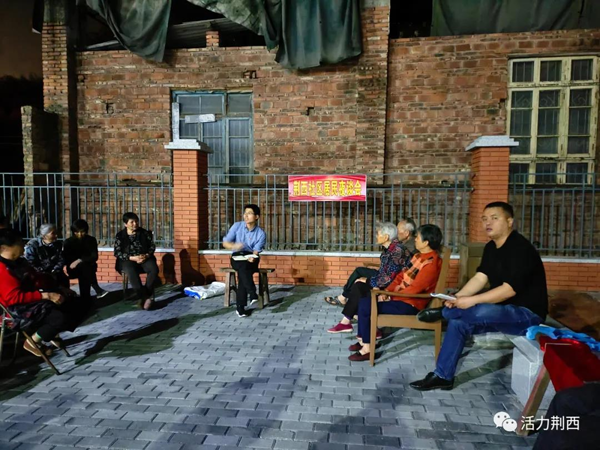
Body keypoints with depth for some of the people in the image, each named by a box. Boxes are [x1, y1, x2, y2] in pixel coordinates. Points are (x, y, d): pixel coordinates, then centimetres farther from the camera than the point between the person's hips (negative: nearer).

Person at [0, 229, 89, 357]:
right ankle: (32, 341, -4)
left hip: (35, 301, 10)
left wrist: (59, 288, 6)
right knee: (62, 318, -31)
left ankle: (53, 333, 20)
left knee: (80, 307, 4)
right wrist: (46, 295, -29)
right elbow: (14, 297, -26)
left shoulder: (19, 262, 11)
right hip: (21, 310, -10)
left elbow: (38, 278, 19)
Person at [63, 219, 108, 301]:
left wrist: (79, 260, -26)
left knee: (85, 268, -35)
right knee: (84, 266, -34)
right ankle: (98, 290, -38)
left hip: (89, 268, 1)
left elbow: (94, 257, -11)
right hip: (73, 269, -1)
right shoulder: (68, 242, 0)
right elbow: (64, 259, -5)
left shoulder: (91, 240, -1)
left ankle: (85, 296, -32)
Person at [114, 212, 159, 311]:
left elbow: (152, 246, 8)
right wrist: (132, 258, -18)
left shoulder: (145, 233, 8)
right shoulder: (120, 236, 3)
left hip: (145, 258, 2)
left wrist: (147, 255, -14)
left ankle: (143, 297, -24)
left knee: (154, 269, -30)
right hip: (128, 260, -2)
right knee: (131, 271, -37)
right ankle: (146, 297, -30)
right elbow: (118, 253, -3)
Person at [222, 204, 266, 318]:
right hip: (237, 258, 1)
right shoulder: (237, 226, -3)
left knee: (242, 273, -32)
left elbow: (256, 252, -11)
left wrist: (252, 257, -36)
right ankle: (253, 294, -34)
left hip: (251, 259, 0)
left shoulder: (261, 234, -6)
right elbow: (225, 243, -3)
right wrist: (234, 246, -26)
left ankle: (240, 306, -29)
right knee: (243, 268, -36)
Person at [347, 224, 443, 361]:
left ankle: (367, 348, -5)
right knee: (364, 301, 0)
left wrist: (390, 297, -15)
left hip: (410, 304, -9)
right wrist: (386, 291, 0)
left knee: (365, 307, -16)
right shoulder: (419, 256, 11)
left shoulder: (431, 263, -20)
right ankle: (364, 340, 8)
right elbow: (402, 276, 13)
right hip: (401, 297, 10)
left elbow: (415, 289, -24)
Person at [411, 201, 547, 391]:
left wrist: (472, 300, -28)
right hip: (501, 310, 8)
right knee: (459, 322, -11)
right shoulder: (491, 247, 7)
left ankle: (442, 312, -8)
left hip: (527, 313, -8)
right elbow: (479, 278, 0)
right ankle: (442, 376, -6)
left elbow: (509, 289, -27)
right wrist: (457, 297, -17)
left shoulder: (520, 248, -20)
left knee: (480, 313, -36)